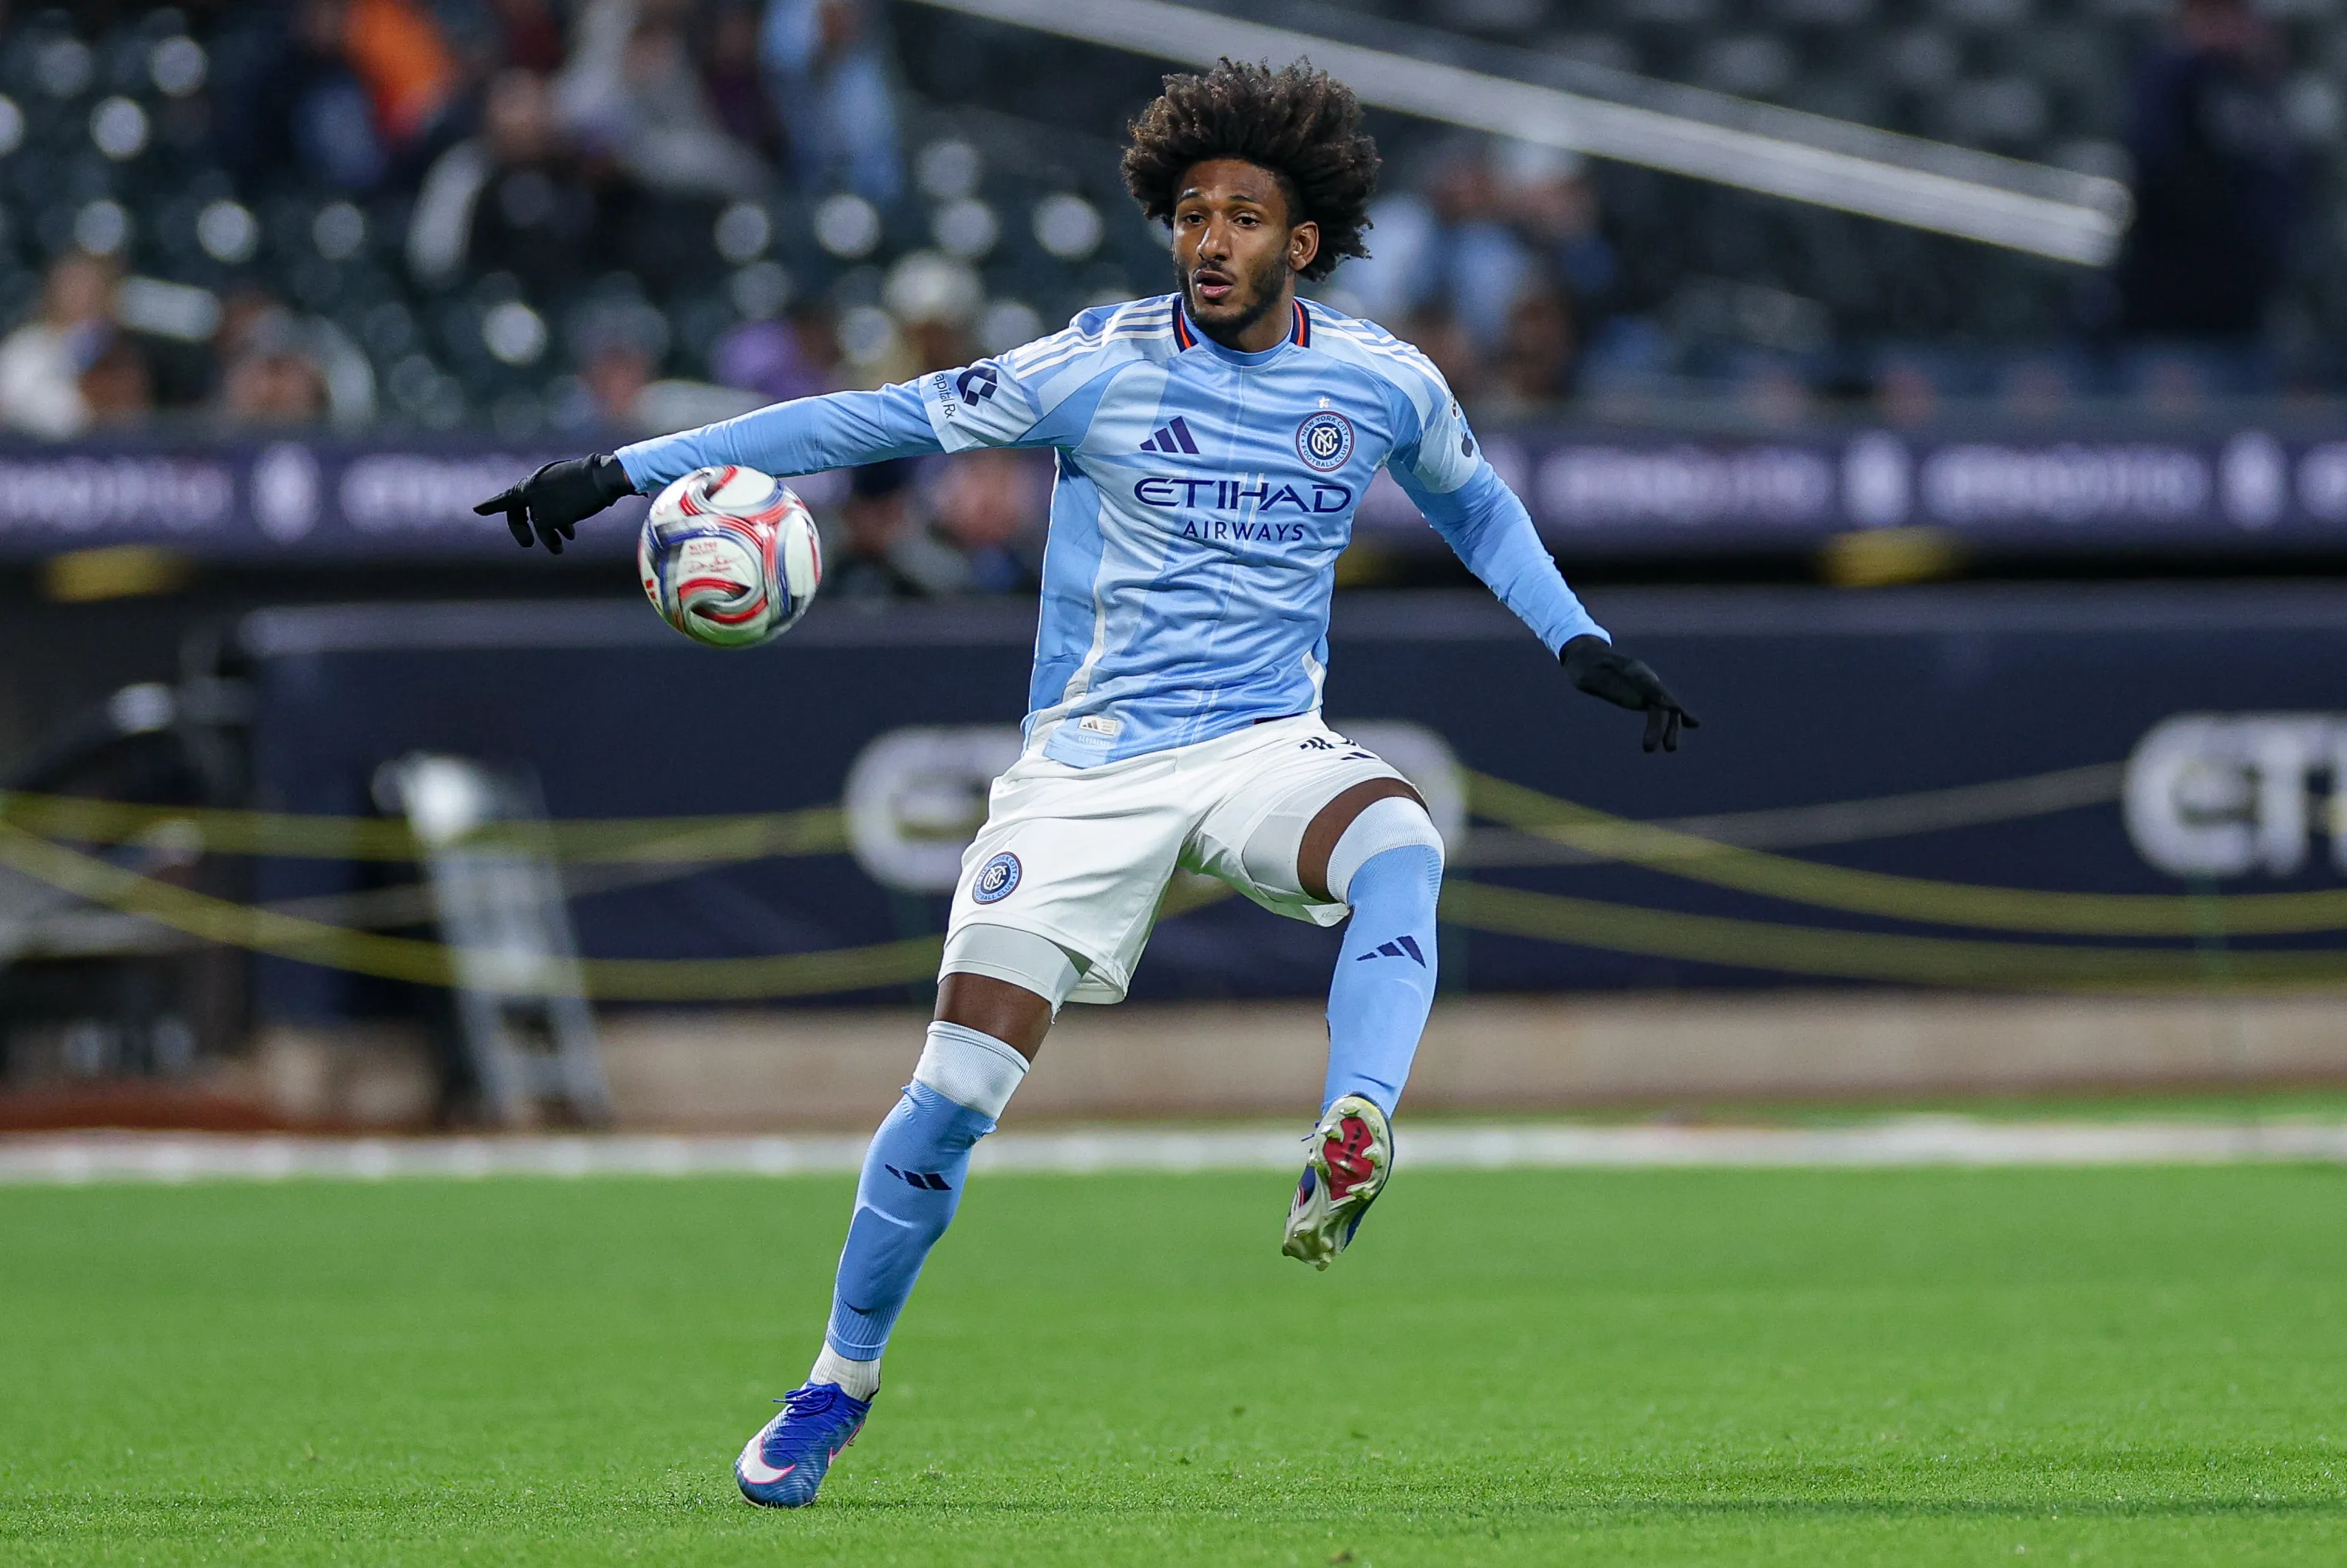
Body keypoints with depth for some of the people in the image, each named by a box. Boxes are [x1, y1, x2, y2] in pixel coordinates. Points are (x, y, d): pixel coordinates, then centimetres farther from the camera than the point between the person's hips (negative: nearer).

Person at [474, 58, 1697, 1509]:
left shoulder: (1387, 385, 3)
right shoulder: (1100, 367, -5)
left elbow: (1474, 505, 25)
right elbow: (875, 421, -3)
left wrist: (1580, 639, 14)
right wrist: (628, 471, -5)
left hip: (1268, 745, 1)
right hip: (1092, 764, -1)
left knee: (1401, 844, -35)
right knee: (961, 1084, -10)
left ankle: (1349, 1154, -51)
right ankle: (836, 1388, 9)